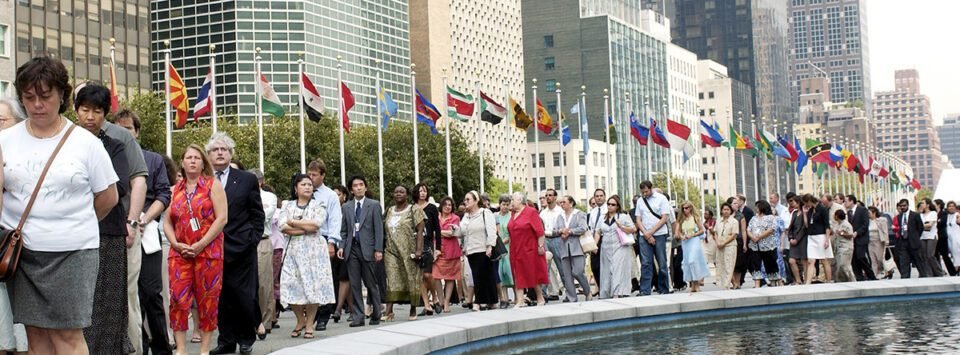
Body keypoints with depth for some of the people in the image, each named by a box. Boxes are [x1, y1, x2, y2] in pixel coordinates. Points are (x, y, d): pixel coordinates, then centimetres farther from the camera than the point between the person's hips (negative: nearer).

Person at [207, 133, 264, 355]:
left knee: (245, 296, -1)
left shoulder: (247, 180, 4)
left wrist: (253, 240, -1)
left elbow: (258, 215, 6)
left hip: (240, 248, -1)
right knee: (221, 297, 6)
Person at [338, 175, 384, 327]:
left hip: (367, 249, -3)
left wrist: (378, 249, -8)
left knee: (371, 284, 3)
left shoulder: (374, 205, 3)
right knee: (354, 285, 1)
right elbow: (343, 230, 13)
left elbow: (378, 229, -1)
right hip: (351, 248, 3)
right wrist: (341, 246, -1)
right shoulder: (346, 207, 12)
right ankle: (358, 317, 5)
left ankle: (375, 315, 14)